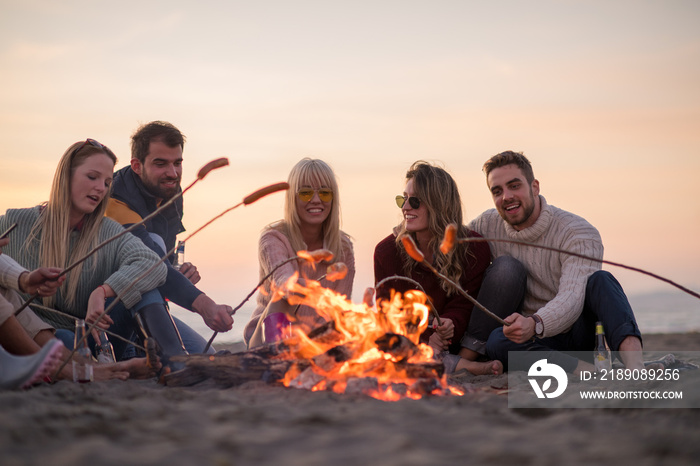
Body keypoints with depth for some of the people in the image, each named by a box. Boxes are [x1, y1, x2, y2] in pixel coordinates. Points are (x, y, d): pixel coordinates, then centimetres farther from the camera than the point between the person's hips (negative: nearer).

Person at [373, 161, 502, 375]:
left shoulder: (475, 249, -8)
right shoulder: (387, 250, -5)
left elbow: (462, 306, -9)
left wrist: (449, 325, -35)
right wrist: (423, 339, -28)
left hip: (453, 345, 0)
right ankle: (456, 365, -34)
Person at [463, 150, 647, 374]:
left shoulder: (579, 233, -14)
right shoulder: (485, 227, 0)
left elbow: (572, 299, -29)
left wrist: (534, 324, -50)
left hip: (579, 334, -2)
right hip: (539, 344, 2)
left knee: (599, 280, -30)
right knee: (496, 341, -31)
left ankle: (635, 366, -52)